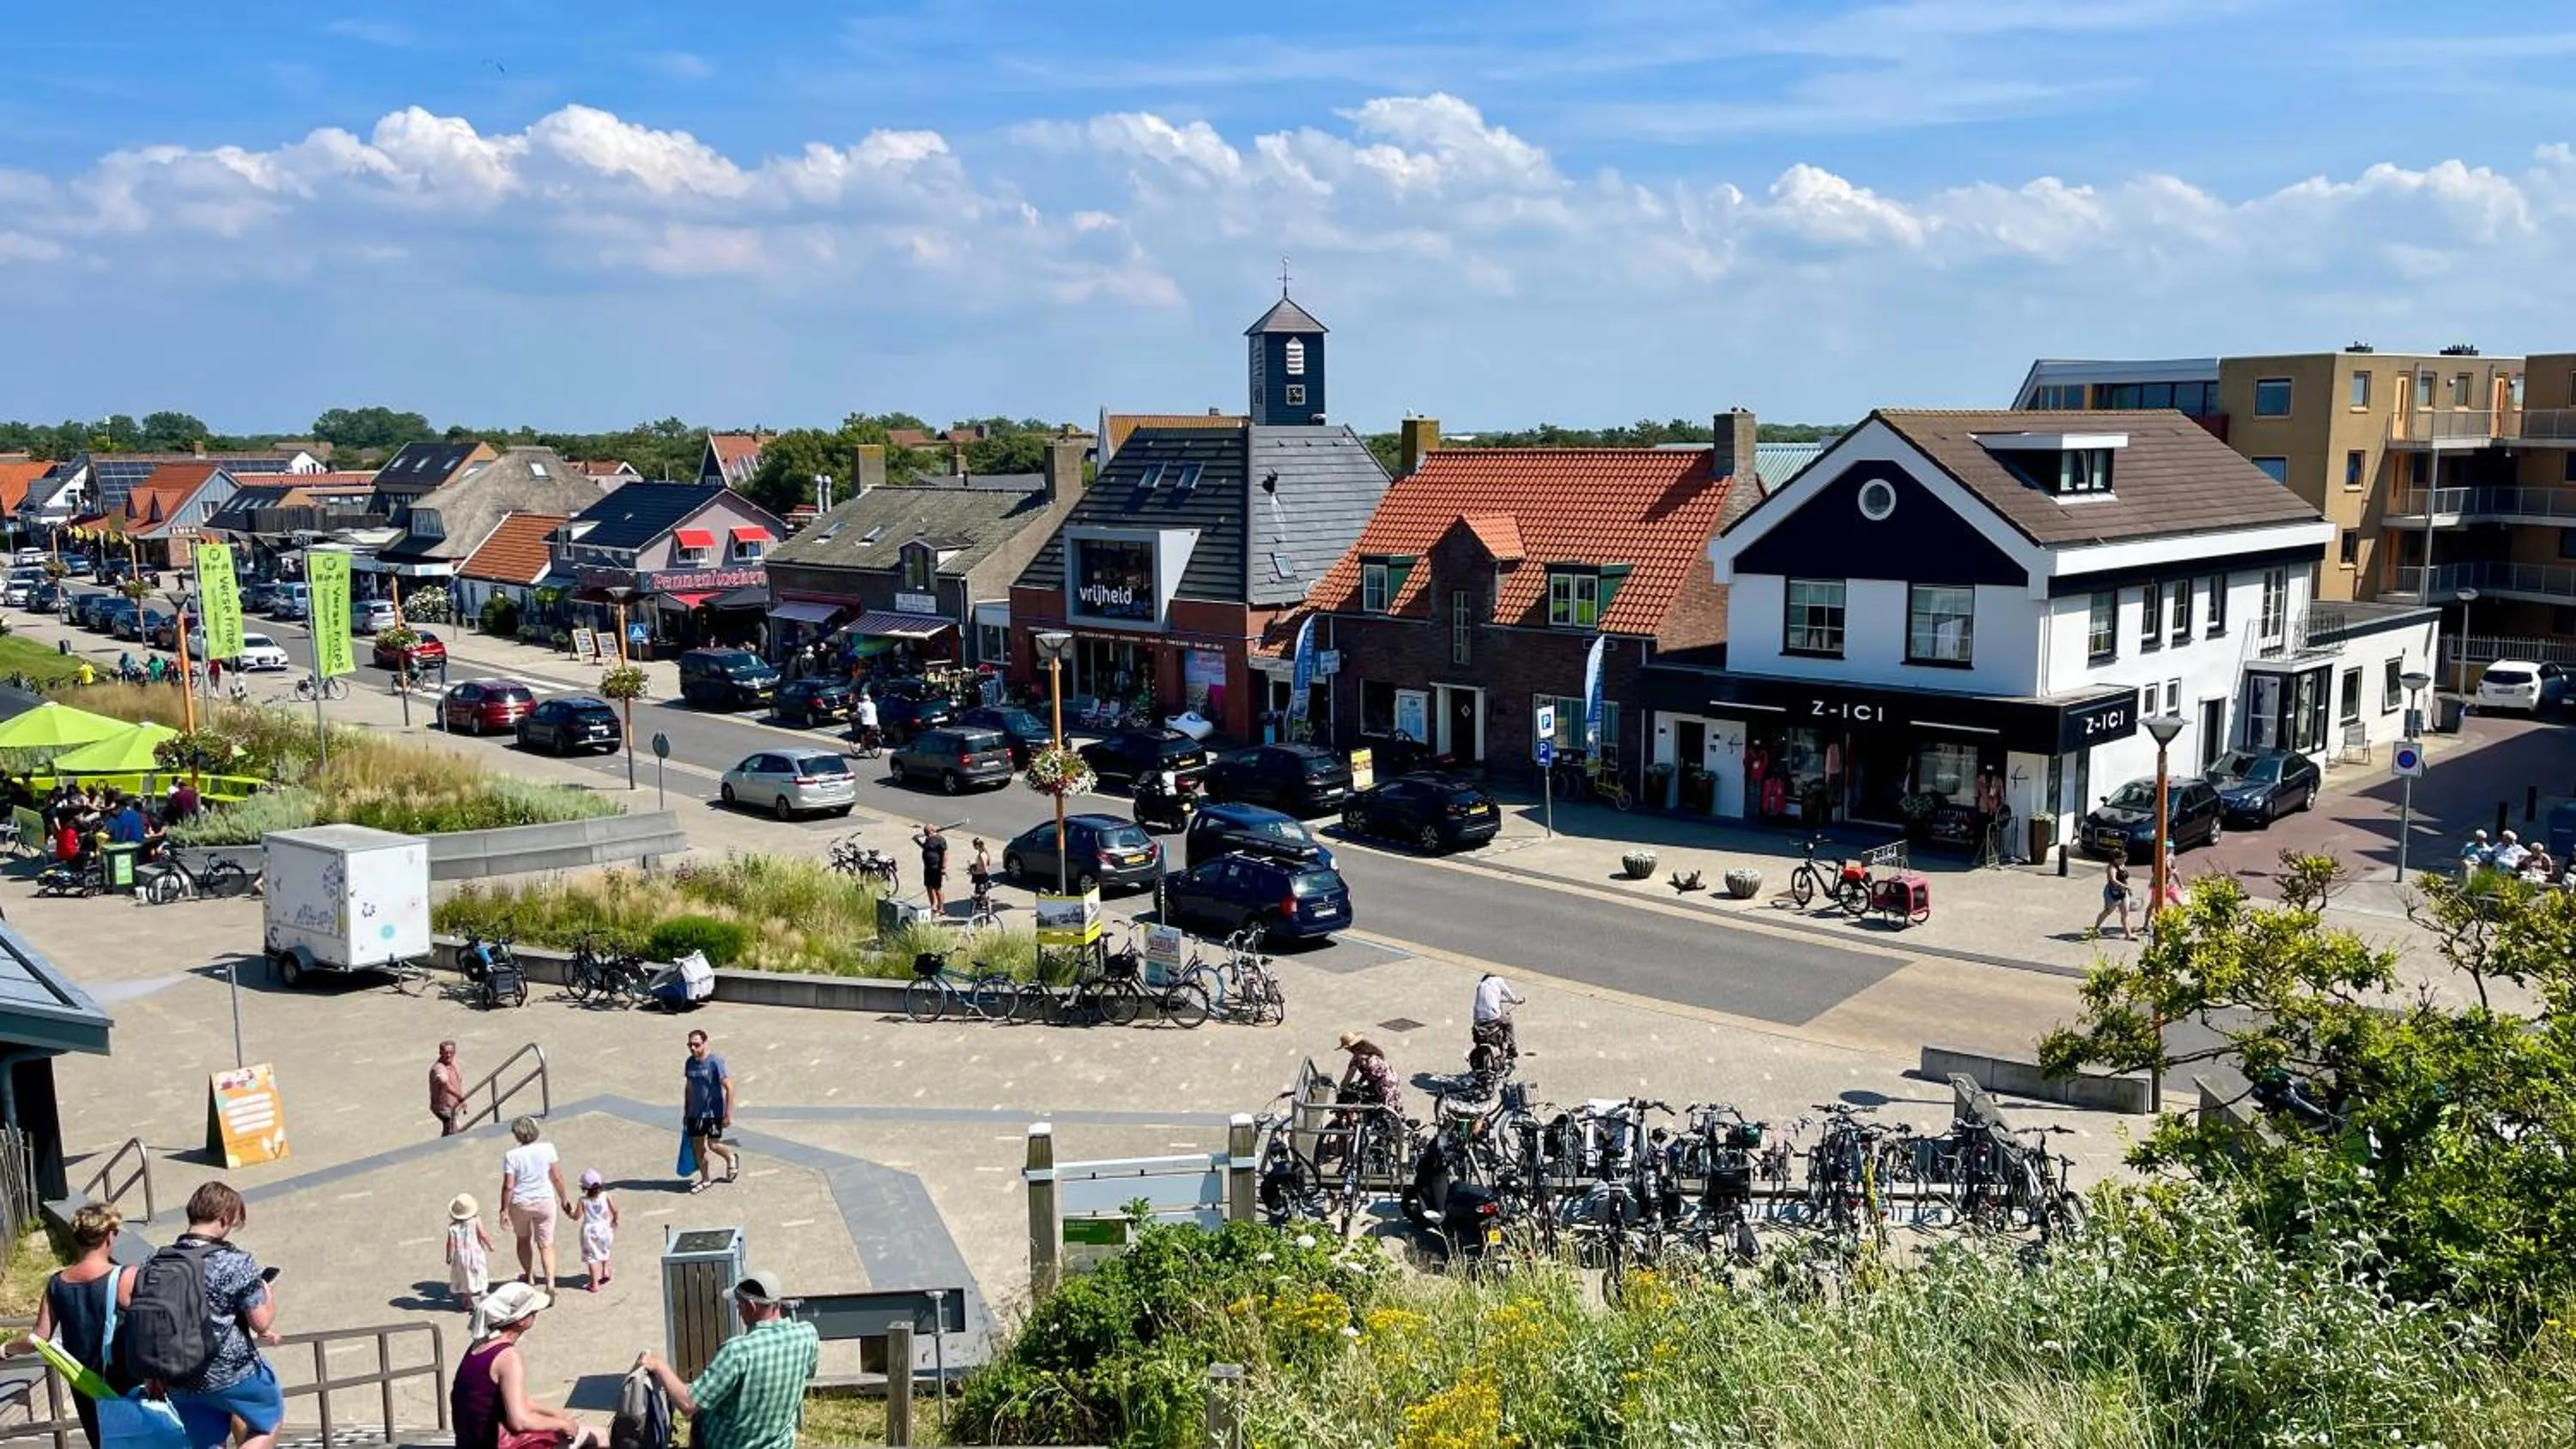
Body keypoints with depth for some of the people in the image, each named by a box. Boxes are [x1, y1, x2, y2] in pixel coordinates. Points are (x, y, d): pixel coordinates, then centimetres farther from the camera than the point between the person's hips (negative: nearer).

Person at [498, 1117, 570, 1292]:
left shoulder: (511, 1156, -15)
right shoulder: (547, 1149, -10)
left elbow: (508, 1186, -15)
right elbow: (557, 1177, -4)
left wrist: (504, 1210, -5)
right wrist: (564, 1199, 7)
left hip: (520, 1204, -1)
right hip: (545, 1201, 1)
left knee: (524, 1239, 24)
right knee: (546, 1244, 9)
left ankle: (529, 1276, 41)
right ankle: (550, 1282, -5)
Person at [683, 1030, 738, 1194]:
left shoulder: (715, 1062, -16)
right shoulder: (689, 1063, 3)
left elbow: (729, 1088, -14)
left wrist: (728, 1114, -16)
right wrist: (685, 1112, 17)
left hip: (714, 1112, -6)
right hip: (695, 1112, 6)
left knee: (713, 1145, -5)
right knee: (698, 1145, 8)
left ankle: (732, 1158, 27)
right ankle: (706, 1179, 22)